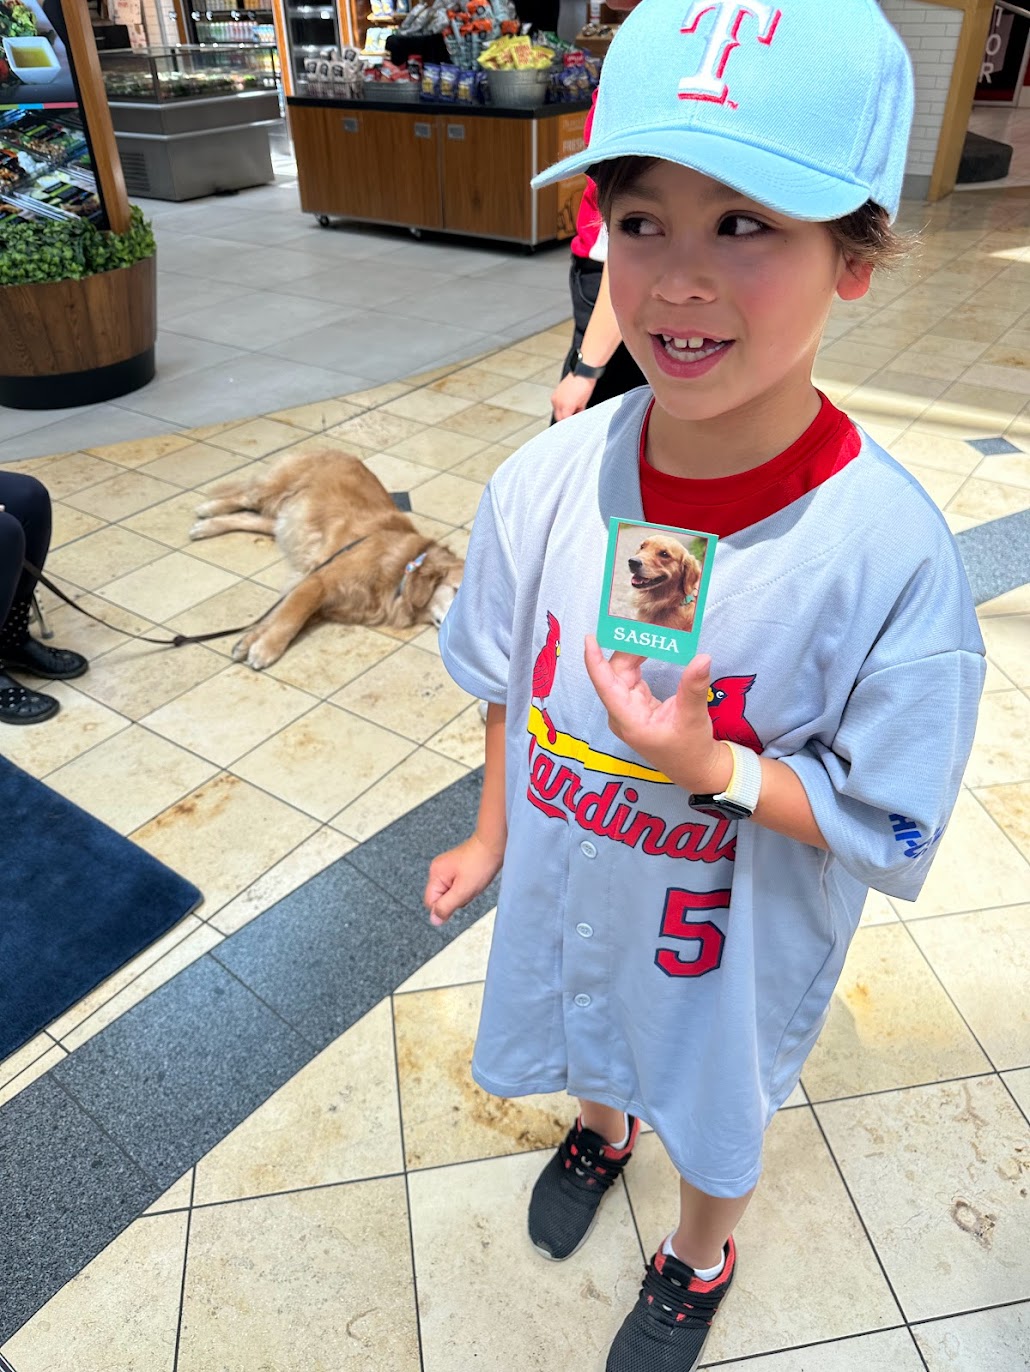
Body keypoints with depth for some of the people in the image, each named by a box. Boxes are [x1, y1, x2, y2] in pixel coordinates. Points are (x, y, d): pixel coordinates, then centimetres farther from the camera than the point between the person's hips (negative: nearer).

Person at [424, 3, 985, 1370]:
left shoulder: (891, 553, -31)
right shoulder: (545, 482, -21)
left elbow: (889, 824, -19)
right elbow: (511, 680, -3)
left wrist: (711, 767, -34)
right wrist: (493, 833, 8)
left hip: (736, 935, -2)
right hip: (570, 882, 3)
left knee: (715, 1102, 27)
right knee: (593, 1031, 33)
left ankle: (699, 1257, 64)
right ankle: (600, 1126, 72)